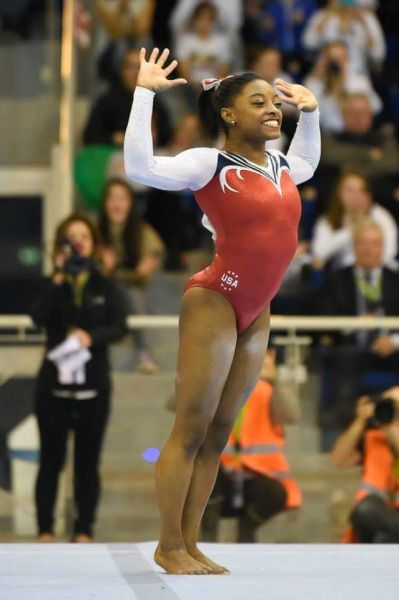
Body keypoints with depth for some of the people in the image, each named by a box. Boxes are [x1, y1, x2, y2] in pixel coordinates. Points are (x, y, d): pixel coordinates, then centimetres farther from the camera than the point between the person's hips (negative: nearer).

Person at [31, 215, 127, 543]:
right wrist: (58, 278, -22)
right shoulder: (51, 285, 2)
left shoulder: (105, 286, 5)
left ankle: (84, 532, 9)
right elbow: (38, 317, -17)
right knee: (51, 461, 3)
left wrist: (90, 337, -23)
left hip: (93, 386, 1)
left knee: (88, 463, 5)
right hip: (54, 384, -1)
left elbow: (120, 326, -6)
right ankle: (45, 532, 7)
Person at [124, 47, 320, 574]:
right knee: (191, 430, -5)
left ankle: (190, 542, 12)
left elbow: (307, 163, 37)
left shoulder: (280, 166, 12)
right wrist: (145, 94, -21)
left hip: (256, 315, 7)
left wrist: (309, 112, 25)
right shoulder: (209, 164, -9)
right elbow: (140, 168, -23)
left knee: (218, 433, 8)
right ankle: (169, 545, 1)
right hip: (214, 304, -7)